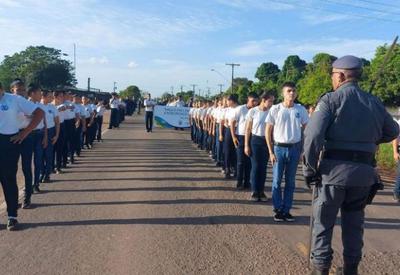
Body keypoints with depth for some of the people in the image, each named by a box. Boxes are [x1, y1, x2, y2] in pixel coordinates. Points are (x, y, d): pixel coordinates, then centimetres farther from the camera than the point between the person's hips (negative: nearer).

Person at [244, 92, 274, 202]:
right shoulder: (253, 111, -6)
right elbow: (248, 129, -2)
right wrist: (246, 145, -4)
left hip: (267, 141, 2)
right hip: (255, 140, -2)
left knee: (263, 167, 7)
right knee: (255, 166, 1)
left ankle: (261, 191, 17)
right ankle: (254, 191, 11)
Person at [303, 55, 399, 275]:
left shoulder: (331, 99, -7)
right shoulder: (374, 103, 9)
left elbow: (312, 135, -19)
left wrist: (309, 168, -11)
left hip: (334, 169, -4)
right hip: (364, 172, 5)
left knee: (323, 222, 9)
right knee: (354, 222, 19)